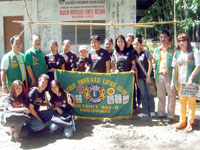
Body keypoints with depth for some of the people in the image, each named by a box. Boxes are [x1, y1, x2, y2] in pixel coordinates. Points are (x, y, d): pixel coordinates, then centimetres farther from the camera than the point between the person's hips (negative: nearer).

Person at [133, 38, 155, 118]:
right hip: (140, 77, 4)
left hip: (148, 76, -4)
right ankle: (145, 112, 14)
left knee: (150, 94, 1)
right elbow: (134, 66, 11)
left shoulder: (146, 52, -2)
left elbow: (150, 64, -5)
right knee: (143, 95, 7)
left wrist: (148, 75, -12)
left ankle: (152, 111, 11)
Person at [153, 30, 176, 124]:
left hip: (169, 75, -5)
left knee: (171, 95, -3)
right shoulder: (157, 50, 15)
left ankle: (170, 116, 4)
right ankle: (161, 113, 23)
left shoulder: (173, 49, 1)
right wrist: (155, 74, 11)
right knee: (160, 95, 11)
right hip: (159, 75, 5)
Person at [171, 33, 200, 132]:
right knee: (182, 101, 11)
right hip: (180, 82, 5)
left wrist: (191, 78, -19)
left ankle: (190, 123, 10)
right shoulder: (177, 53, 11)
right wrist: (172, 81, 8)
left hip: (191, 82, -4)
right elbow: (174, 68, 12)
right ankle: (182, 121, 22)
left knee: (191, 101, 1)